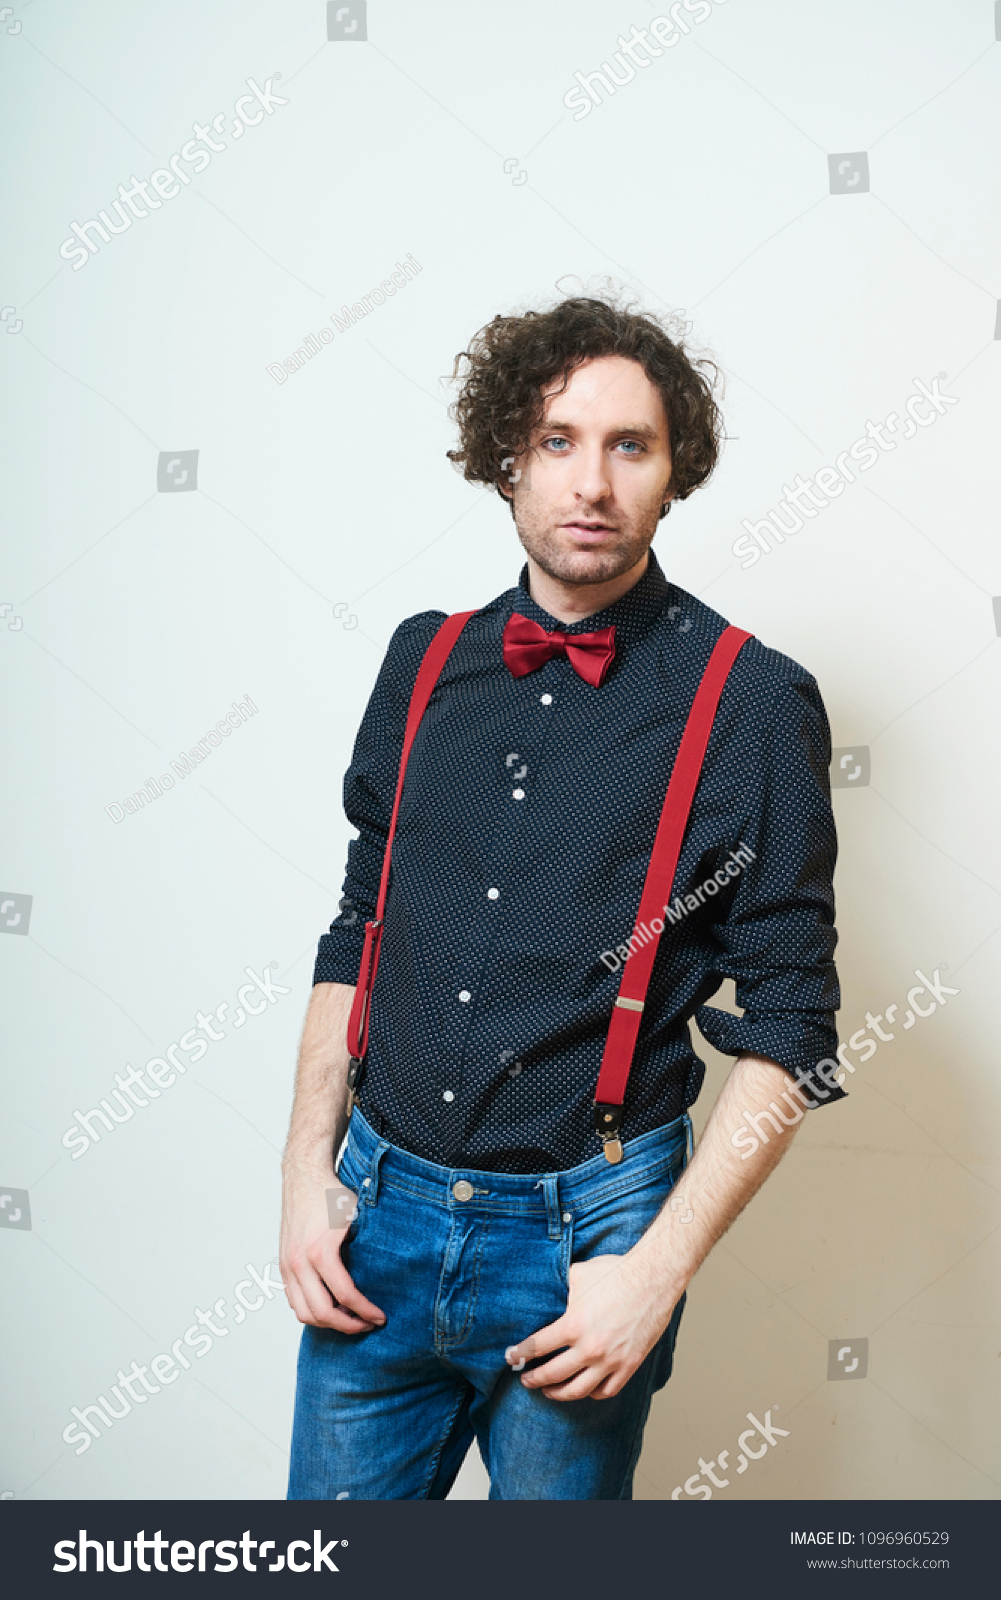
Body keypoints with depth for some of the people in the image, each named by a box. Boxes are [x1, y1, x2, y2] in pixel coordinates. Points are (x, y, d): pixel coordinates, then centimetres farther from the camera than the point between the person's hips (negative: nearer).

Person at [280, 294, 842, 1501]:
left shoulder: (753, 703, -8)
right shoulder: (424, 663, 4)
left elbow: (789, 1026, -7)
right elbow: (357, 928, 9)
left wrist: (658, 1268, -12)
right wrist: (307, 1172, 4)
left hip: (586, 1232, -3)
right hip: (379, 1217, 4)